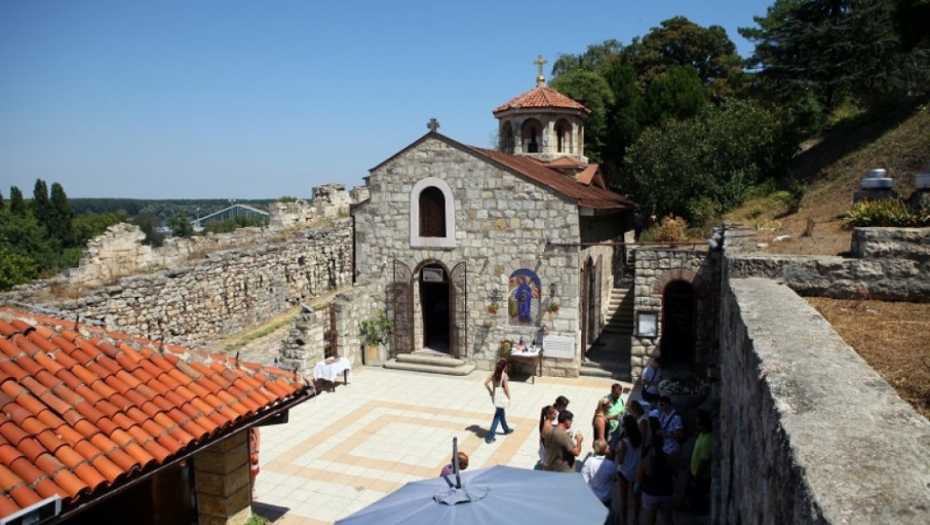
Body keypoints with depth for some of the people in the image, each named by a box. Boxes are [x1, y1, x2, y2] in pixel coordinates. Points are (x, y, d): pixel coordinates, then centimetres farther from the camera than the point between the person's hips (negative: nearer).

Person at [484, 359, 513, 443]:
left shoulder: (494, 373, -1)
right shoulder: (504, 375, -19)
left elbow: (486, 383, -1)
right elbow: (506, 388, -17)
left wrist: (490, 391, 10)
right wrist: (509, 398, -6)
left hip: (495, 396, 7)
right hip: (501, 397, -7)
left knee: (501, 413, 26)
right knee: (497, 416, 0)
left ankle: (506, 429, 47)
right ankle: (490, 437, -2)